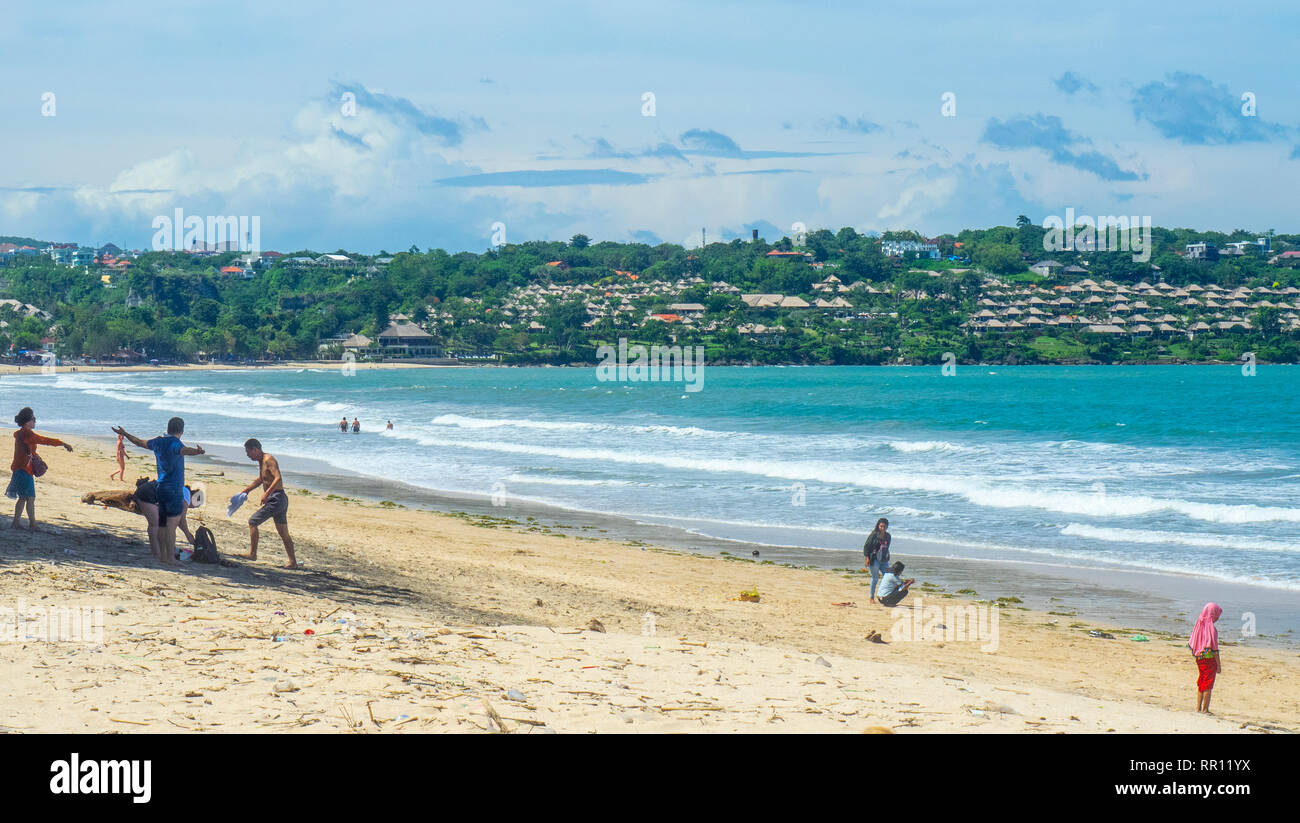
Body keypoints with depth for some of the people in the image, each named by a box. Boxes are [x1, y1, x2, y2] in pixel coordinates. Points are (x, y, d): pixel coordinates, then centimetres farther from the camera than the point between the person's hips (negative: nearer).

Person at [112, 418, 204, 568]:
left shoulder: (158, 442, 10)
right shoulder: (174, 443, -13)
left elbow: (140, 442, 28)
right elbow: (183, 450, -37)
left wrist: (124, 434, 45)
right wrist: (197, 451, -58)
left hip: (161, 487, 8)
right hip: (174, 489, -8)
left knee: (162, 523, 12)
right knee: (171, 524, -7)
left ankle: (162, 555, 17)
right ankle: (170, 558, -8)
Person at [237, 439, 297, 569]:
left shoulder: (268, 460, -14)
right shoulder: (261, 461, 17)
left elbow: (278, 478, -27)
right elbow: (260, 480, 34)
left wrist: (266, 493, -30)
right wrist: (245, 491, 34)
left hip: (276, 498, -10)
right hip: (281, 500, 10)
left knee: (253, 522, -4)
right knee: (283, 533, 10)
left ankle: (252, 553, 0)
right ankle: (293, 562, 10)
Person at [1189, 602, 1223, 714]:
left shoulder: (1199, 625, 3)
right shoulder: (1212, 628, -18)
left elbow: (1191, 644, 9)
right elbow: (1214, 648, -17)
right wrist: (1219, 665, -12)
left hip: (1199, 659, 7)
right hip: (1210, 659, -7)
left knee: (1201, 683, 17)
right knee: (1208, 685, 1)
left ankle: (1198, 708, 22)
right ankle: (1205, 709, 4)